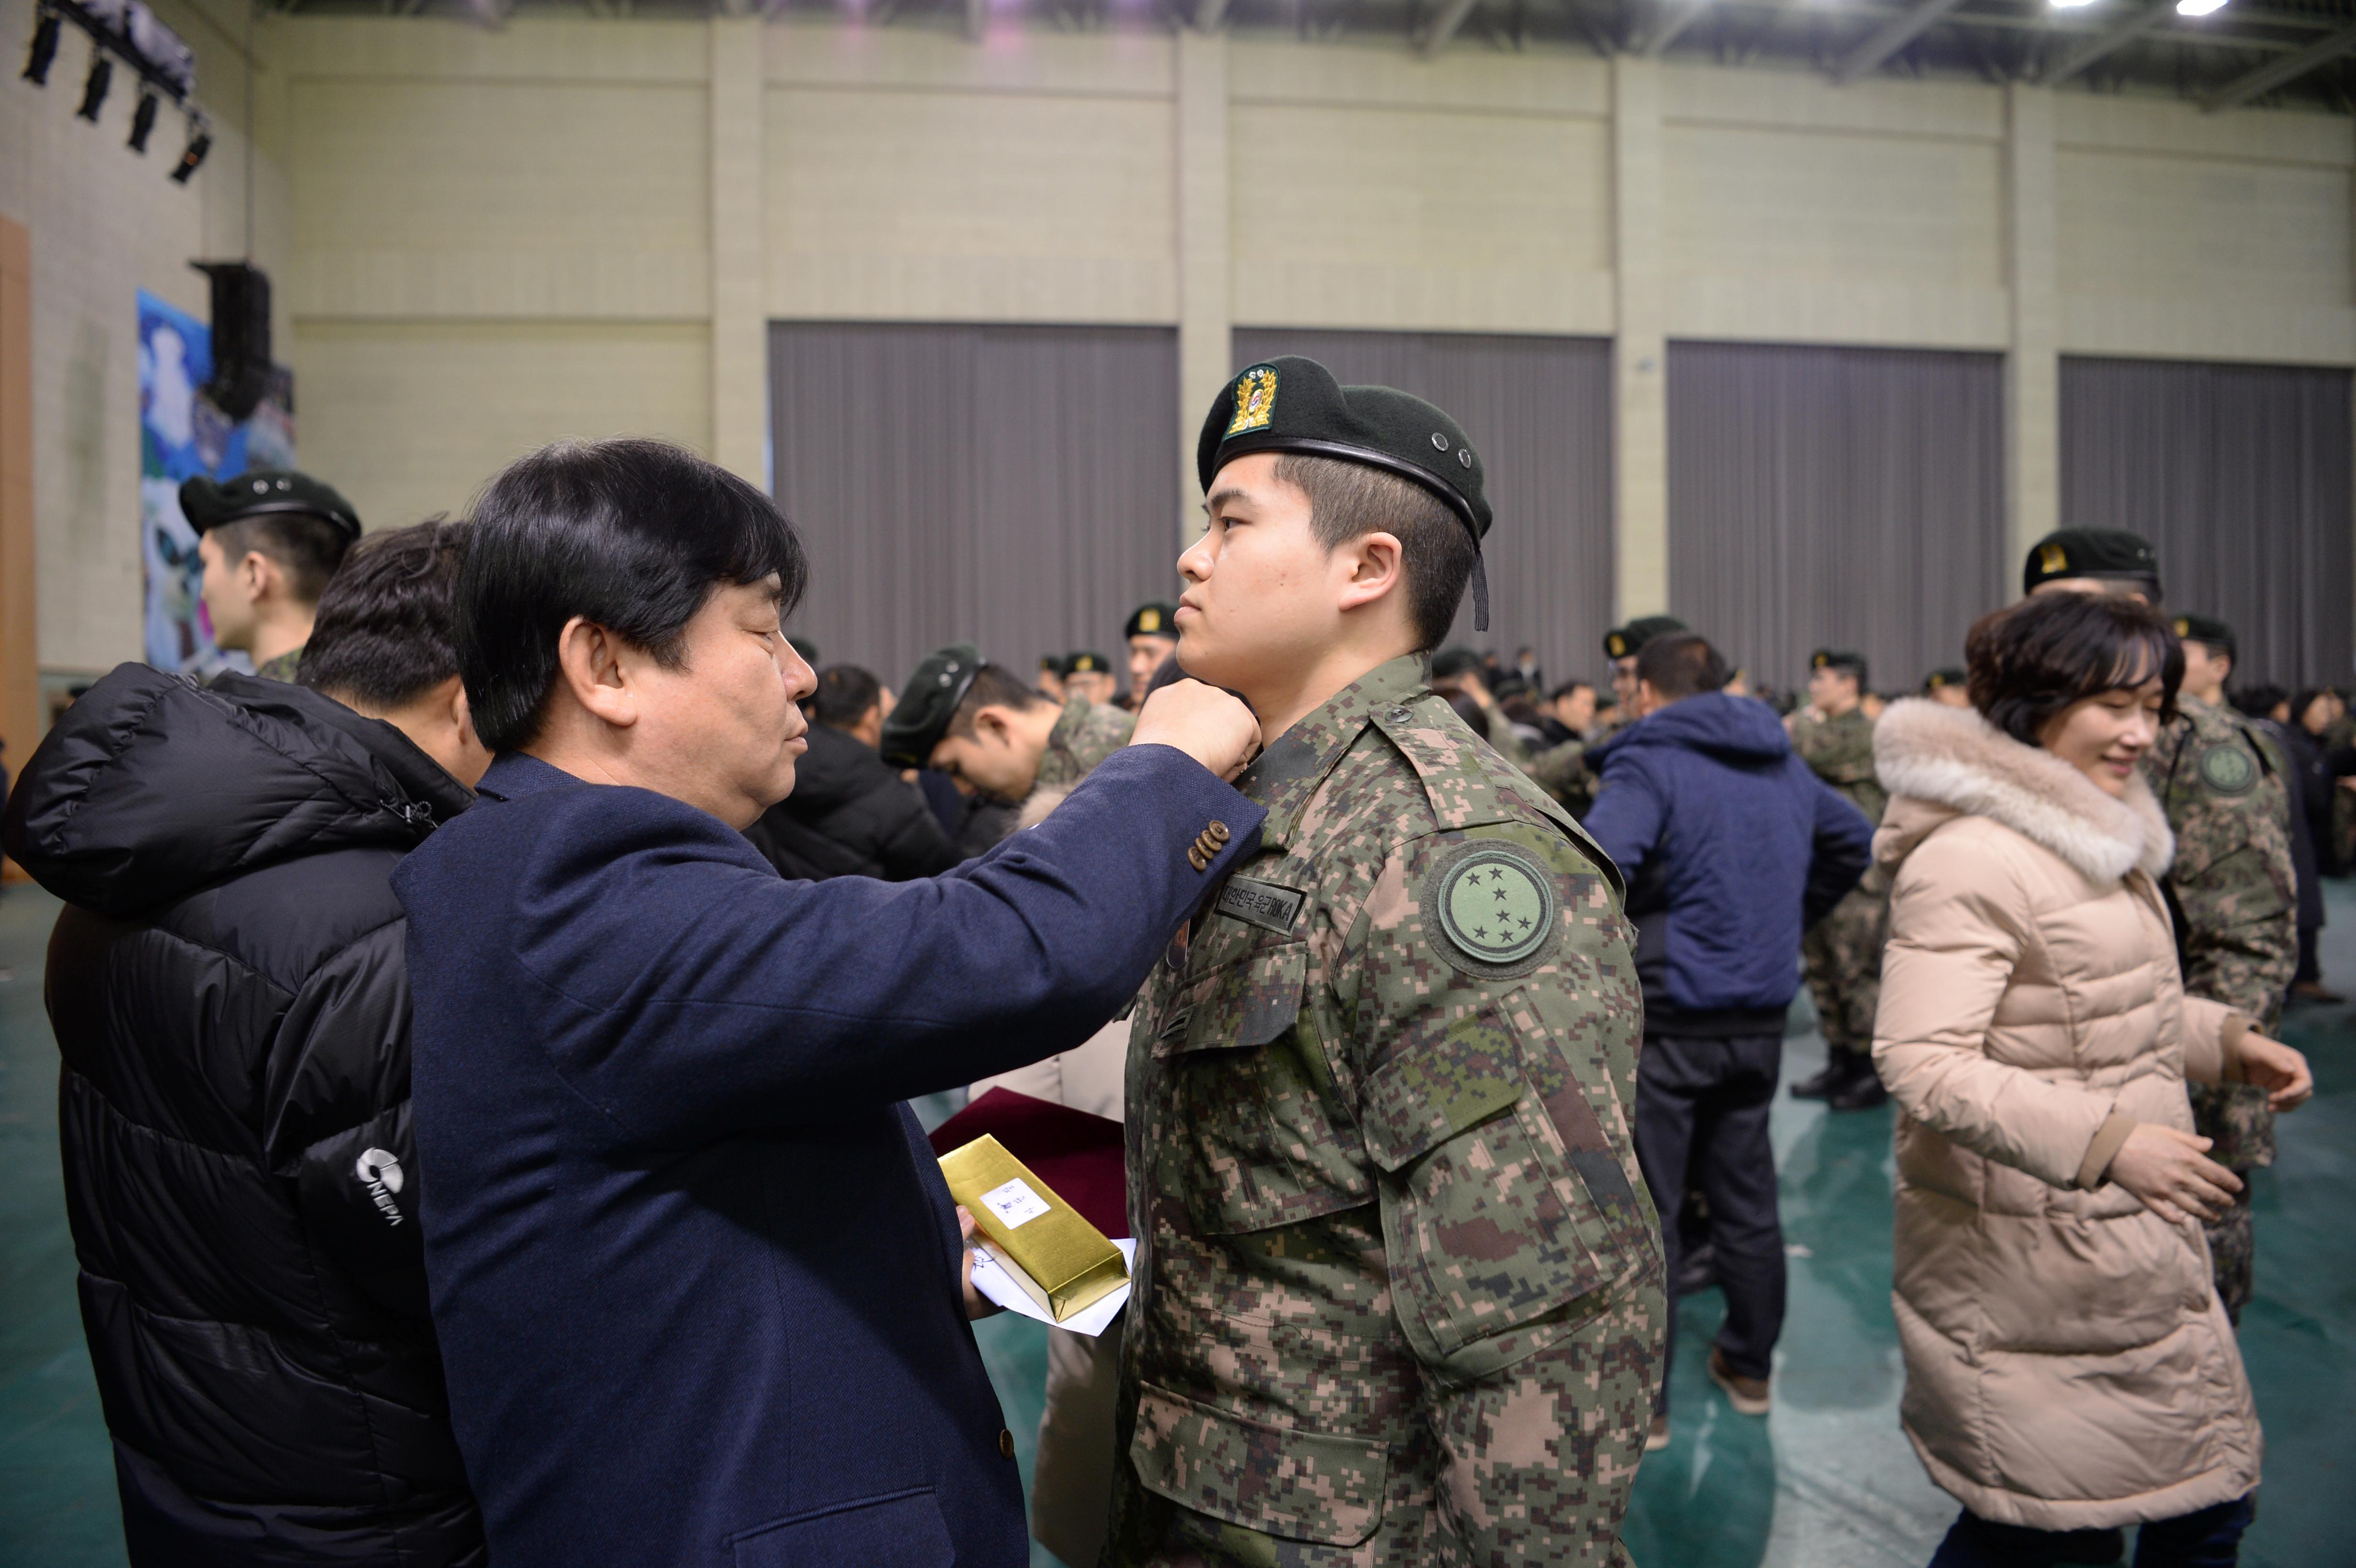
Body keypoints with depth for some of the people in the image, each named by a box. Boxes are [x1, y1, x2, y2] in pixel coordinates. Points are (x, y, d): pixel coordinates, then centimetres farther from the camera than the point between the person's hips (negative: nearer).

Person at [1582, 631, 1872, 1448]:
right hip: (1762, 1016, 7)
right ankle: (1750, 1369, 32)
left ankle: (1640, 1402, 9)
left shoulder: (1648, 762, -13)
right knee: (1747, 1196, 19)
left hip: (1667, 1017, -7)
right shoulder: (1783, 763, 11)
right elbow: (1854, 839, 27)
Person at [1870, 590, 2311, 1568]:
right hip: (2030, 1260, -9)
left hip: (2136, 1241, 10)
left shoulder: (2104, 836, 12)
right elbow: (1921, 1060, -27)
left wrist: (2226, 1041, 10)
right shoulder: (1969, 862, -21)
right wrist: (2105, 1141, -31)